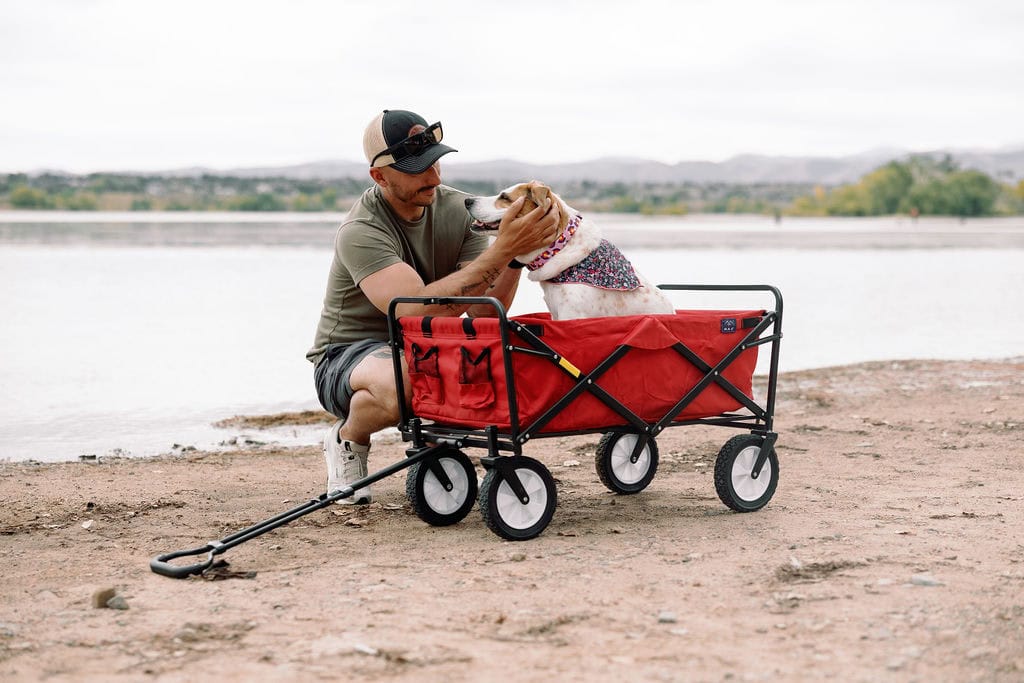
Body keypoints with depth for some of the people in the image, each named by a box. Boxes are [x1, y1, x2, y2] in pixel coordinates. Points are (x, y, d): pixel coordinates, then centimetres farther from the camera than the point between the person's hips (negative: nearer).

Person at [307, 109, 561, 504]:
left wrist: (517, 253, -30)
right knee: (398, 380, -41)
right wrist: (501, 251, -40)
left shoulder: (457, 209, -6)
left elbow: (484, 312, -13)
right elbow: (419, 311, -38)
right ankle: (348, 439, -5)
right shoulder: (360, 232, -23)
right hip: (348, 355, -5)